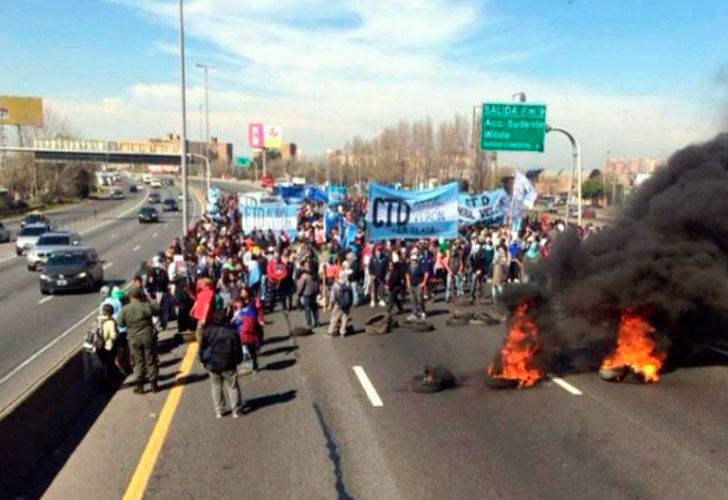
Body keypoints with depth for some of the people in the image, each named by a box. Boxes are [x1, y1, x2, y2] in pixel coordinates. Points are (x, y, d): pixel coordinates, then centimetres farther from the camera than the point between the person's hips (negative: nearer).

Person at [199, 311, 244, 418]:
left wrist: (203, 361, 13)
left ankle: (219, 410, 20)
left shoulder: (207, 332, -5)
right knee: (233, 387, 10)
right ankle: (236, 410, 14)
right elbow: (237, 350, -7)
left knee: (216, 387, 16)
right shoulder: (232, 332, -10)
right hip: (228, 364, -2)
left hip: (212, 364, 2)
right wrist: (237, 361, 9)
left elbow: (202, 348, 0)